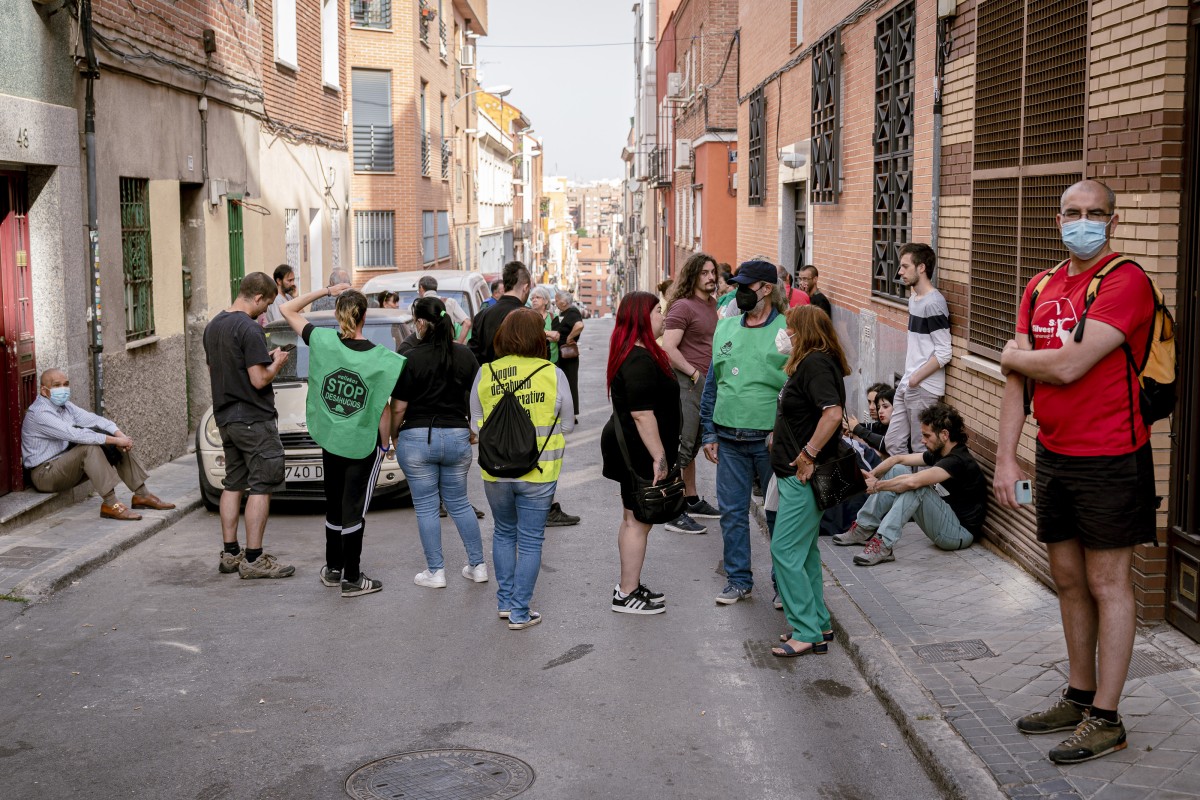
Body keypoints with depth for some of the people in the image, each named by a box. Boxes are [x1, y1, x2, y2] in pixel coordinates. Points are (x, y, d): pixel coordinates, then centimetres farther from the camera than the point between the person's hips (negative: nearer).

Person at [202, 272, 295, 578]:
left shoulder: (213, 326, 10)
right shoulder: (250, 329, -18)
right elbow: (259, 380, -21)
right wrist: (277, 363, -1)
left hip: (225, 418, 9)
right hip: (254, 419, -9)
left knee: (233, 484, 14)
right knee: (261, 487, -3)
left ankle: (230, 554, 18)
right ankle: (254, 559, -2)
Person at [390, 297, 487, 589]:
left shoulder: (412, 359, -12)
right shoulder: (465, 354, 0)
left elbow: (399, 407, -10)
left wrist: (394, 434, 7)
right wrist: (472, 430, 19)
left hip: (417, 438, -4)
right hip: (457, 436, 4)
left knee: (426, 506, 7)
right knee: (458, 503, 17)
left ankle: (435, 571, 10)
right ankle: (478, 565, 19)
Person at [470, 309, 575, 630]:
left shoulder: (485, 374, -4)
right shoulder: (553, 374, -10)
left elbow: (475, 423, 5)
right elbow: (566, 425, 0)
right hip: (538, 471, -2)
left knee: (504, 533, 22)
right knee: (530, 540, 8)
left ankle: (505, 602, 28)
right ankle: (519, 613, 12)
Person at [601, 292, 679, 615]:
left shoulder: (634, 354, 11)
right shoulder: (640, 362, -23)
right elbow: (642, 414, -26)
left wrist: (662, 453, 26)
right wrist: (659, 457, -23)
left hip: (628, 446, 11)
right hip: (639, 452, -11)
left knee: (633, 519, 17)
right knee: (638, 520, -2)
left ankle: (629, 585, 27)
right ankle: (627, 595, 6)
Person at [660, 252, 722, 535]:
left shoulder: (711, 304, 14)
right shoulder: (683, 306, -13)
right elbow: (668, 347, -21)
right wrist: (693, 373, -17)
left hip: (706, 384, 9)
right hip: (687, 384, -9)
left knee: (693, 446, 19)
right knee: (682, 447, -8)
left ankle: (692, 501, 30)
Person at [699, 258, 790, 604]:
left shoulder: (787, 332, -6)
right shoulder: (725, 329, 10)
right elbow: (712, 384, 15)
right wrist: (709, 433, 11)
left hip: (770, 440, -4)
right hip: (729, 439, 5)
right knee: (732, 511, 9)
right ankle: (738, 579, 21)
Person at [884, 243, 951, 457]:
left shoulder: (934, 303, -16)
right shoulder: (914, 299, 12)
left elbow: (943, 353, -20)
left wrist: (916, 379, -14)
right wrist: (907, 378, 11)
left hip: (923, 389, -9)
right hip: (906, 386, 9)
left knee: (921, 449, 1)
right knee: (894, 443, 12)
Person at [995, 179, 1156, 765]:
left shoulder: (1126, 281, -14)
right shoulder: (1040, 289, 10)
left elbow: (1069, 366, -22)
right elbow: (1016, 380, 8)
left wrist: (1014, 354, -3)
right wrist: (1006, 457, 1)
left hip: (1109, 459, -7)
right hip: (1052, 455, 7)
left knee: (1107, 585, 1)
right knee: (1068, 580, 15)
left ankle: (1105, 719, 10)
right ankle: (1079, 697, 29)